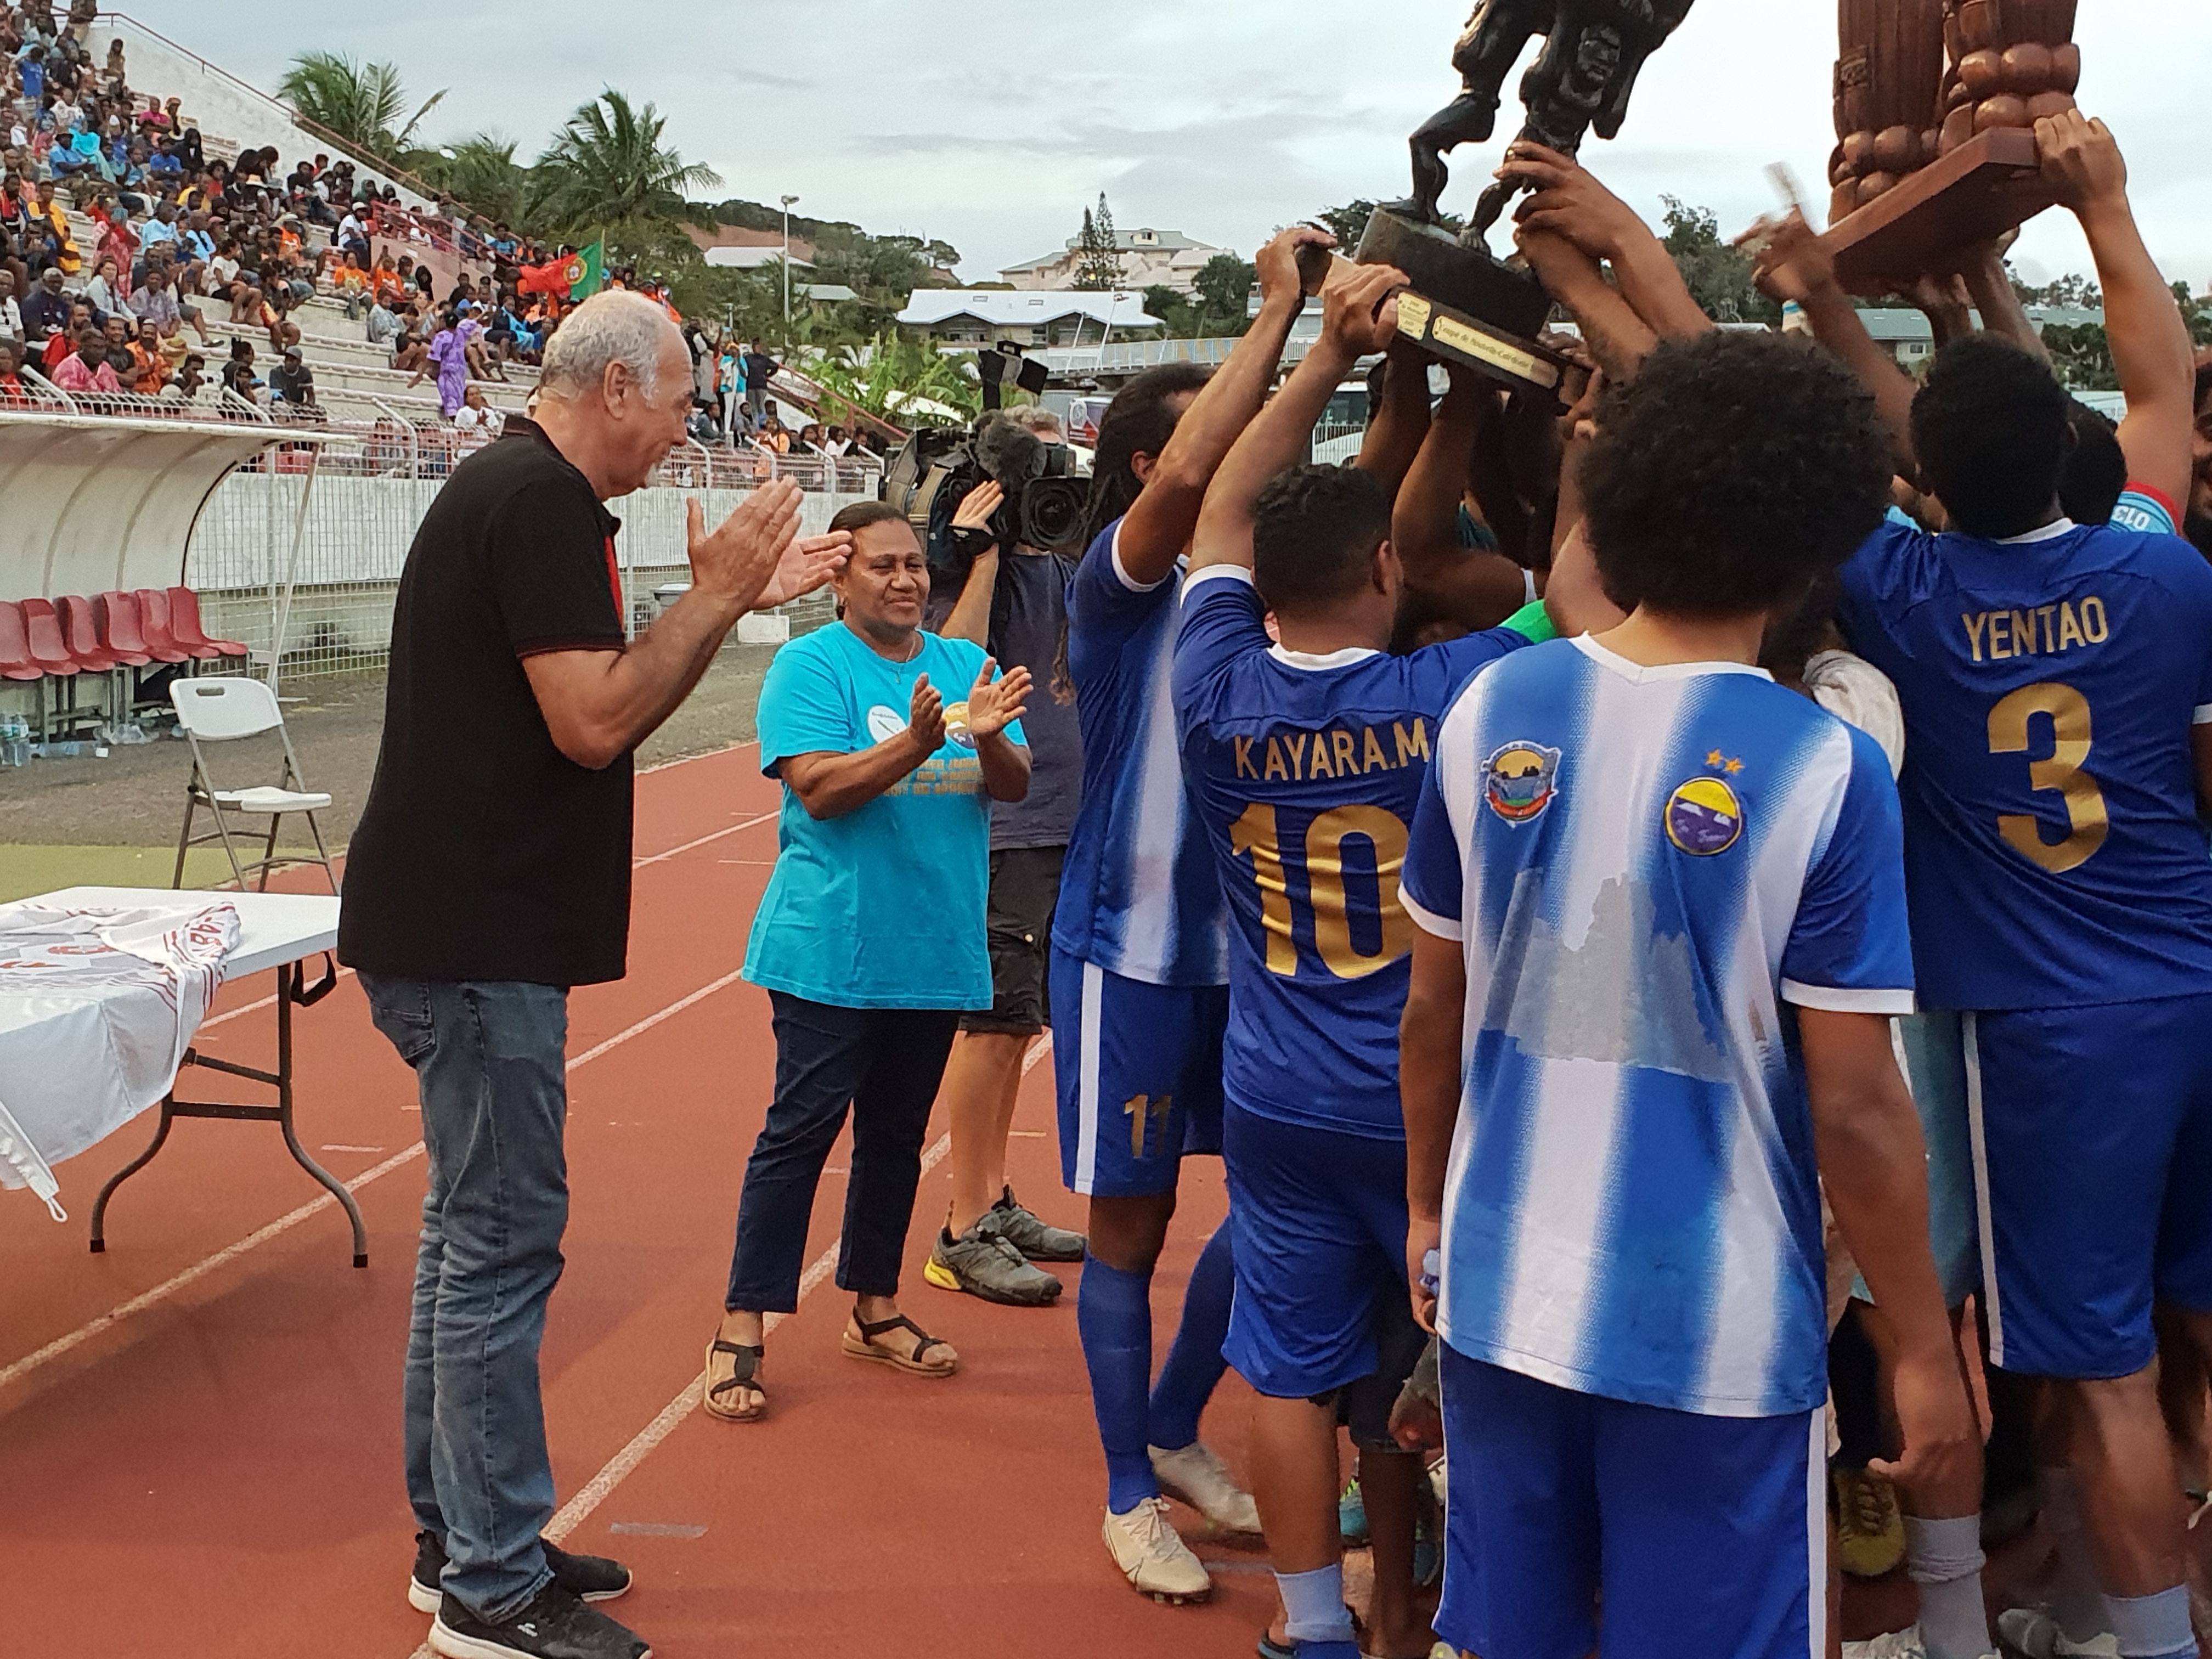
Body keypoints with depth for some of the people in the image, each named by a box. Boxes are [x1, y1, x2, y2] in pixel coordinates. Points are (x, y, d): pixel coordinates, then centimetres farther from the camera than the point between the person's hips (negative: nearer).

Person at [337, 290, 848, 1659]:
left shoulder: (511, 488, 17)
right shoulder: (543, 500, -16)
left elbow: (594, 686, 21)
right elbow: (594, 722, -22)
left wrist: (734, 601, 14)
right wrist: (715, 596, -13)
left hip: (463, 928, 11)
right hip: (479, 939, -11)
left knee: (474, 1232, 16)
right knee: (504, 1244, -5)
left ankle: (459, 1537, 27)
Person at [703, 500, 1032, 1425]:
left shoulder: (966, 665, 8)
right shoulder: (810, 667, -6)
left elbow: (1013, 786, 1)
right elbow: (819, 790, -18)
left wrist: (986, 738, -21)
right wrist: (919, 742, -30)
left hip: (936, 950, 5)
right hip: (831, 952, -5)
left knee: (897, 1133, 15)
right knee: (802, 1128, -6)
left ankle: (873, 1310, 29)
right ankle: (741, 1331, 1)